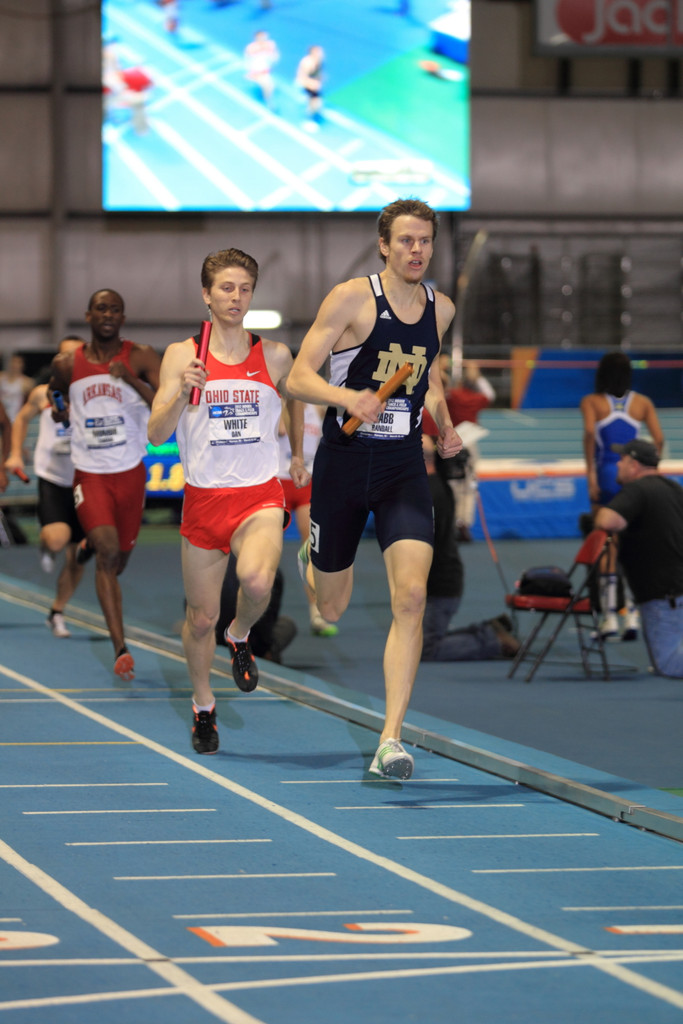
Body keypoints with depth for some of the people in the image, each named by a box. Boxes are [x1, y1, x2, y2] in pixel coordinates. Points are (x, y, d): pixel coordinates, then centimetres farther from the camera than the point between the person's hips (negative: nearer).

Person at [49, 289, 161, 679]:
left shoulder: (141, 358, -7)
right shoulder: (67, 365, 0)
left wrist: (131, 379, -27)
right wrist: (61, 410, 2)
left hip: (130, 473, 1)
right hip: (90, 474, -1)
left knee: (118, 559, 13)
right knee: (108, 552, -19)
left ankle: (91, 545, 53)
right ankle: (121, 649, -20)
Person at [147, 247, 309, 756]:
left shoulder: (274, 356, 2)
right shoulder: (182, 356, -2)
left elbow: (296, 398, 25)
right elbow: (156, 433, -7)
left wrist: (298, 456, 31)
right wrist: (183, 393, -23)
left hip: (260, 496, -1)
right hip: (204, 498, 1)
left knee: (257, 580, -30)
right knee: (202, 617, 7)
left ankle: (241, 636, 5)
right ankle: (203, 704, 34)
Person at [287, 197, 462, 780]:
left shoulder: (441, 309, 6)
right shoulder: (352, 299, -9)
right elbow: (298, 378, -11)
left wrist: (444, 425, 6)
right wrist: (348, 397, -30)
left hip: (404, 468, 2)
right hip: (343, 462, -2)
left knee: (411, 596, -17)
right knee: (332, 611, 10)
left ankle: (391, 740, -17)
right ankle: (313, 559, 50)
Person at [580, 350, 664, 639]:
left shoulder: (591, 402, 0)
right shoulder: (642, 403, 6)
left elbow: (589, 433, -17)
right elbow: (658, 439, -3)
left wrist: (590, 473, -15)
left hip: (606, 475, -2)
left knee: (607, 550, 3)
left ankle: (609, 617, 1)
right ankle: (633, 615, 1)